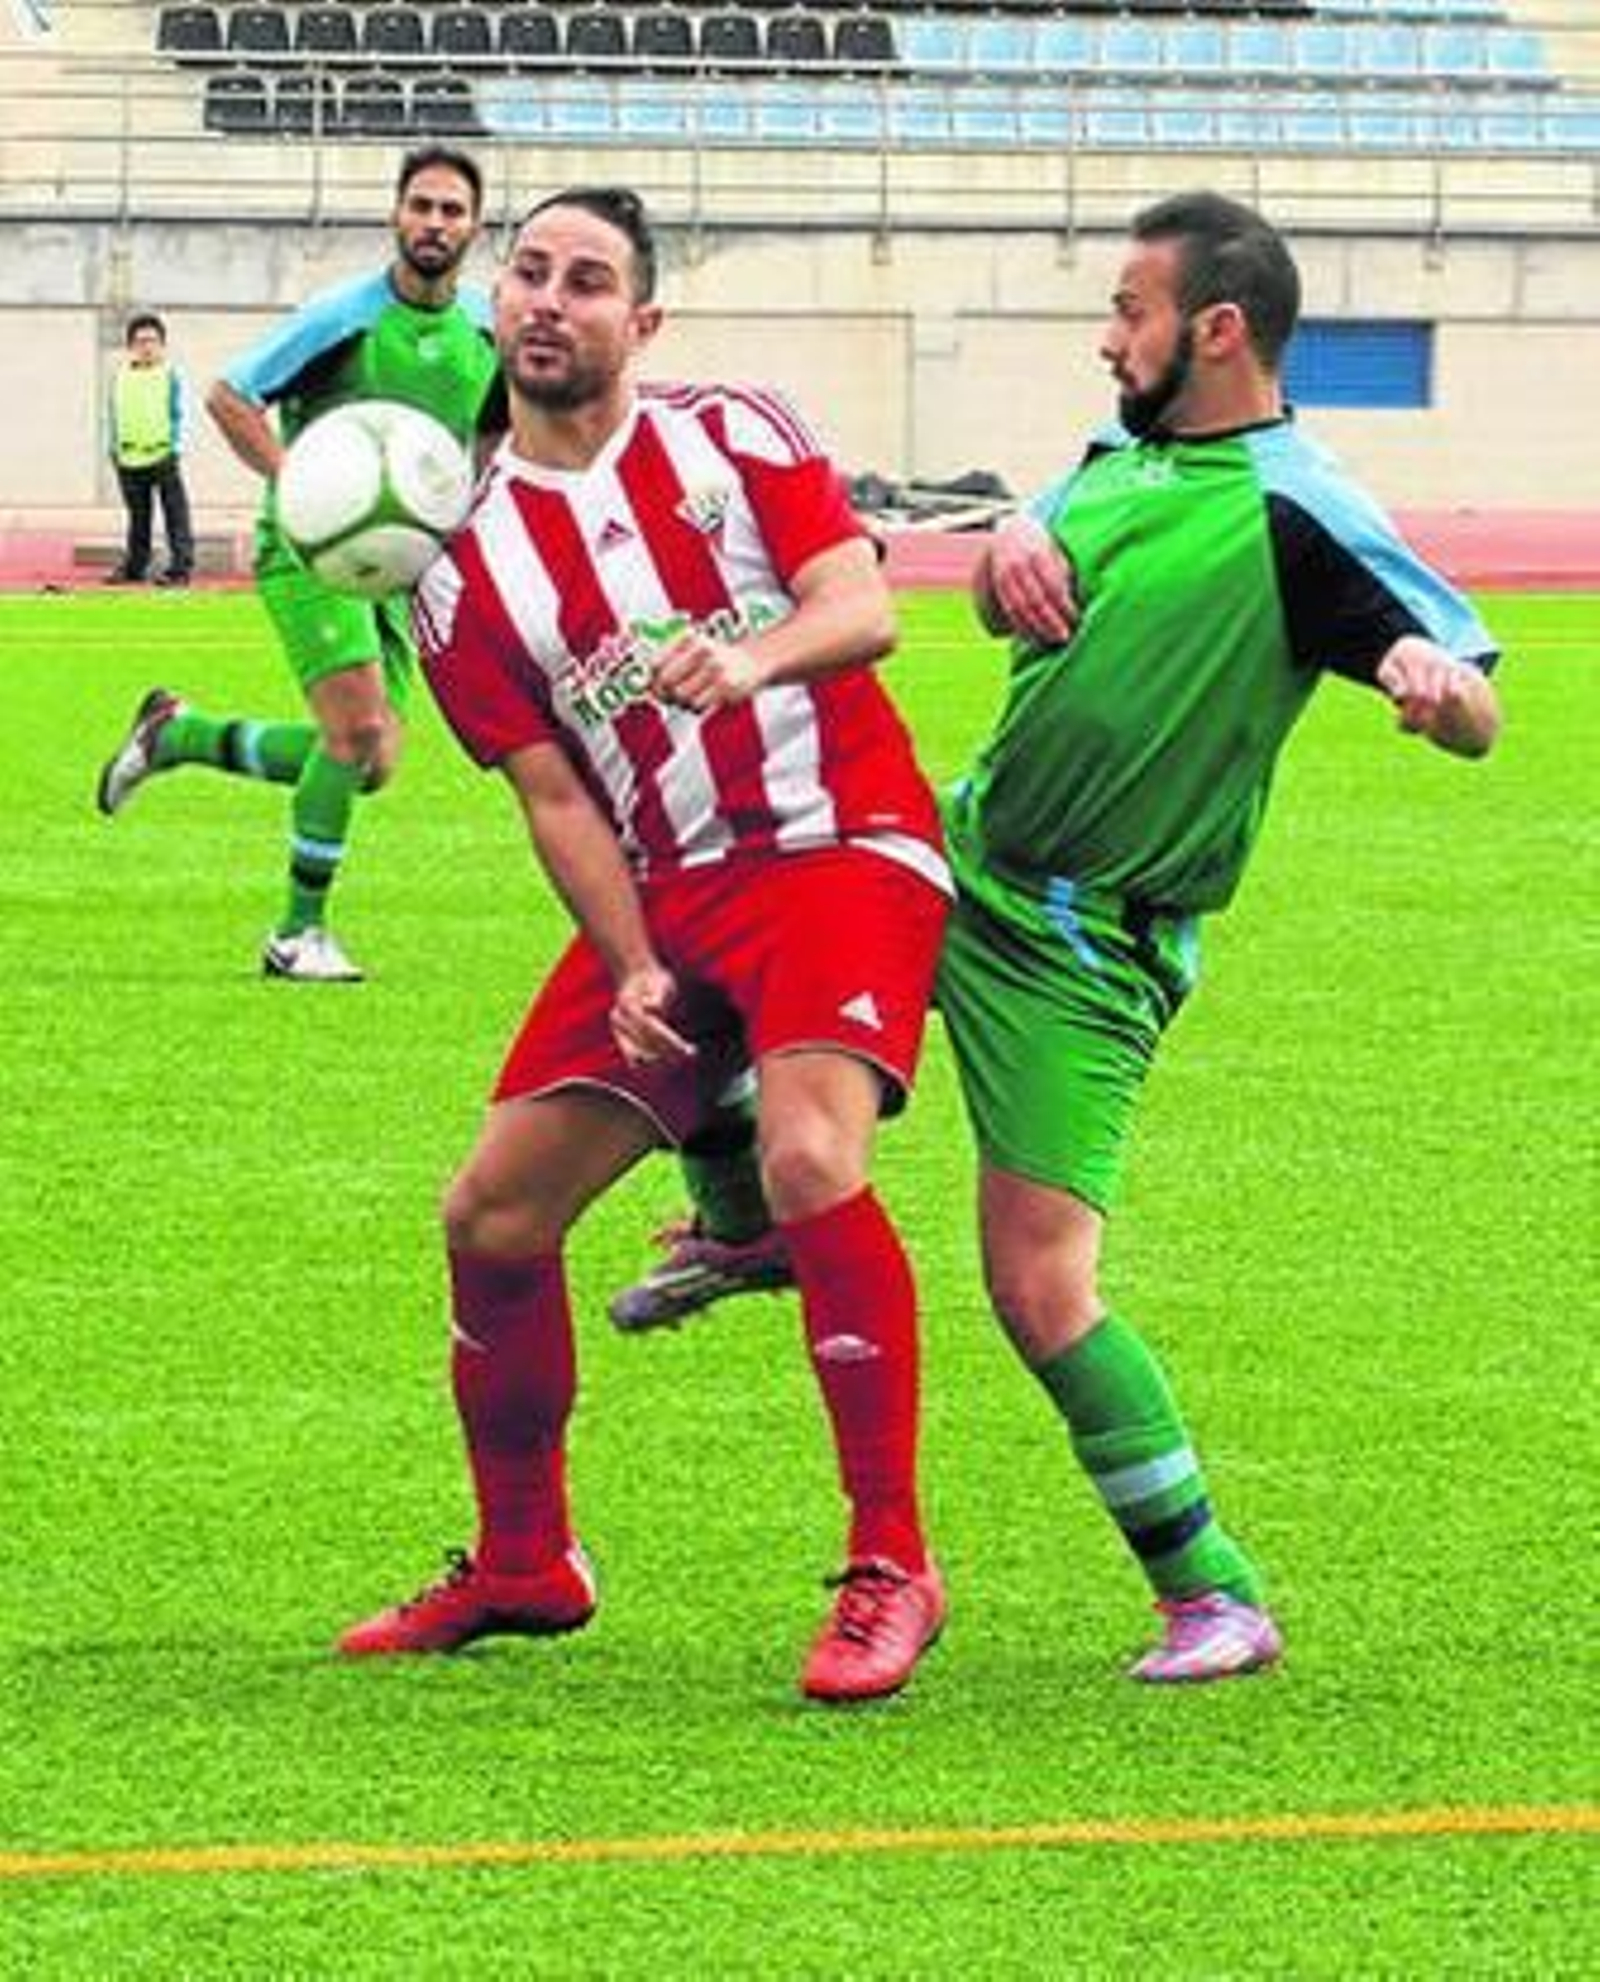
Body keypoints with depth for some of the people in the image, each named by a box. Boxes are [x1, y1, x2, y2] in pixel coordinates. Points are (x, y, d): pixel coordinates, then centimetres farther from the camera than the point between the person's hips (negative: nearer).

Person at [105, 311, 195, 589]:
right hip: (130, 458, 4)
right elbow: (113, 414, 16)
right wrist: (115, 448, 11)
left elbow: (180, 416, -1)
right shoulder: (120, 376, 10)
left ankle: (181, 567, -3)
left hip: (163, 455, -4)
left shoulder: (171, 376, -1)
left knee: (175, 513, -4)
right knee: (138, 515, 13)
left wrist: (175, 447, -9)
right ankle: (134, 566, 21)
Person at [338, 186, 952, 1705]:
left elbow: (865, 608, -13)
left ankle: (890, 1564, -19)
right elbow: (556, 797, 4)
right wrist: (630, 970, -9)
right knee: (493, 1215, 1)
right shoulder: (464, 562, 6)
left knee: (808, 1159, -28)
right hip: (668, 892, 5)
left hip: (846, 852, -5)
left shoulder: (733, 437, 0)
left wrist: (752, 658, -35)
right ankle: (521, 1567, 22)